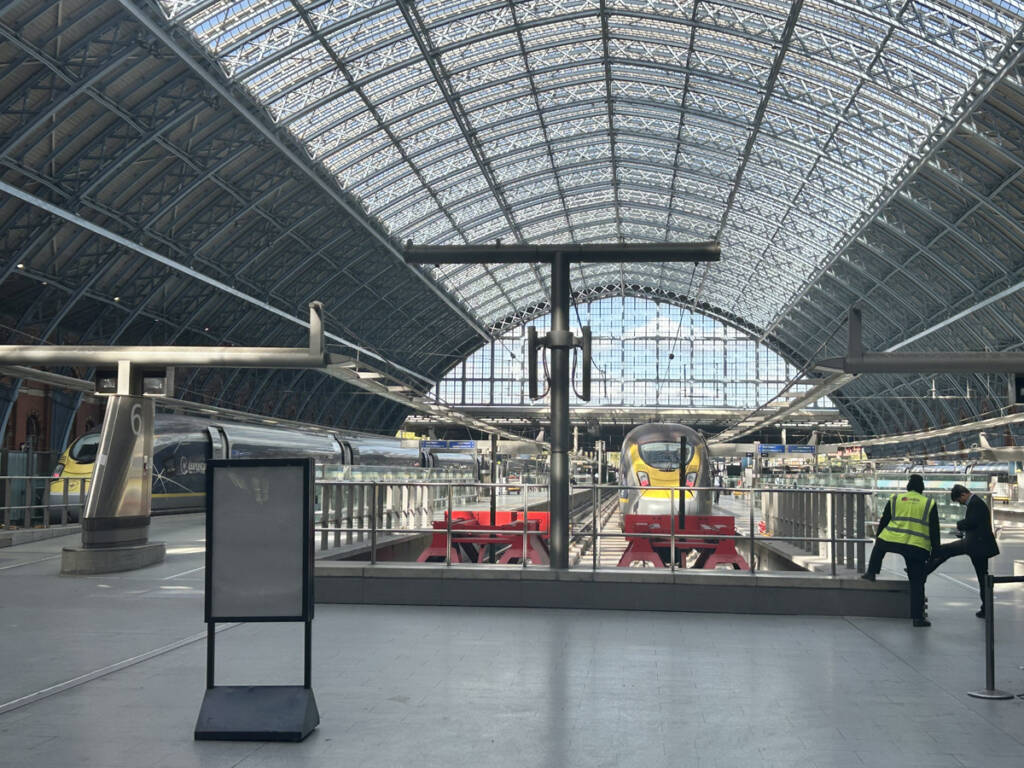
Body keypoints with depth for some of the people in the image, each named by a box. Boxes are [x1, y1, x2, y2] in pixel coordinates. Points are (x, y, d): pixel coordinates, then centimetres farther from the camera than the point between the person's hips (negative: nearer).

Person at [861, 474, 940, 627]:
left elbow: (883, 521, 17)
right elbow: (934, 530, 8)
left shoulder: (895, 499, 11)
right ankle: (918, 617, 3)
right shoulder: (929, 504, 9)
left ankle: (871, 572, 39)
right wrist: (935, 551, 13)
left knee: (879, 546, 36)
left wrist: (878, 538, 31)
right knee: (917, 582, 5)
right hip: (918, 548, 0)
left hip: (892, 541, 0)